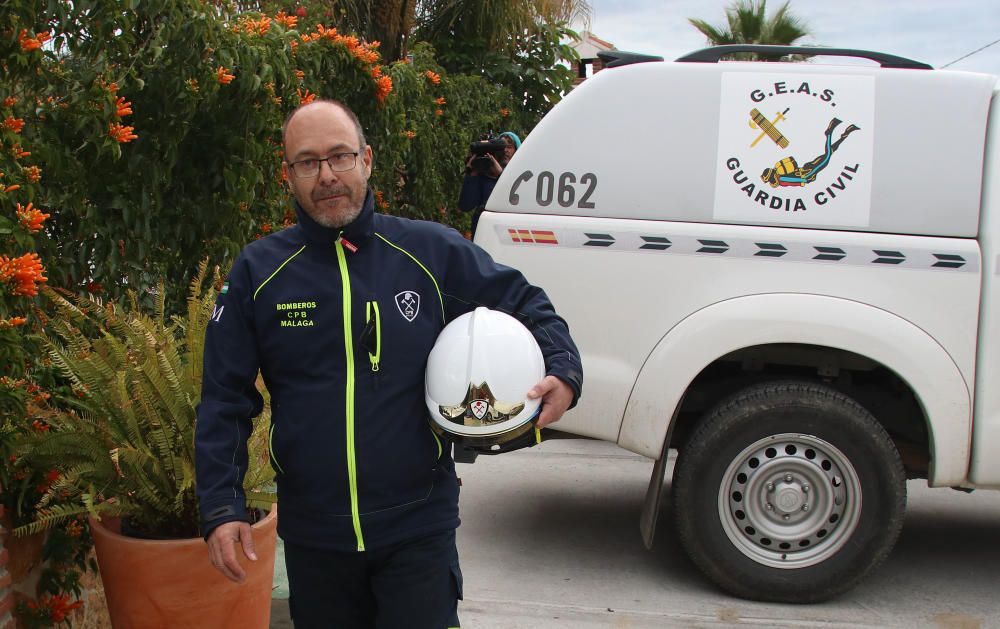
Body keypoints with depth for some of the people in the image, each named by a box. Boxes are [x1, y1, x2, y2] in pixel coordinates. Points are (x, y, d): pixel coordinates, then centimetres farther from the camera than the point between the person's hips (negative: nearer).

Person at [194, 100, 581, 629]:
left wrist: (563, 371, -9)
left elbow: (526, 305, 9)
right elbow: (224, 401, 2)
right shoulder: (257, 272, 0)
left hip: (419, 528, -1)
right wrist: (221, 507, -6)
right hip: (312, 535, 2)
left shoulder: (433, 251, -2)